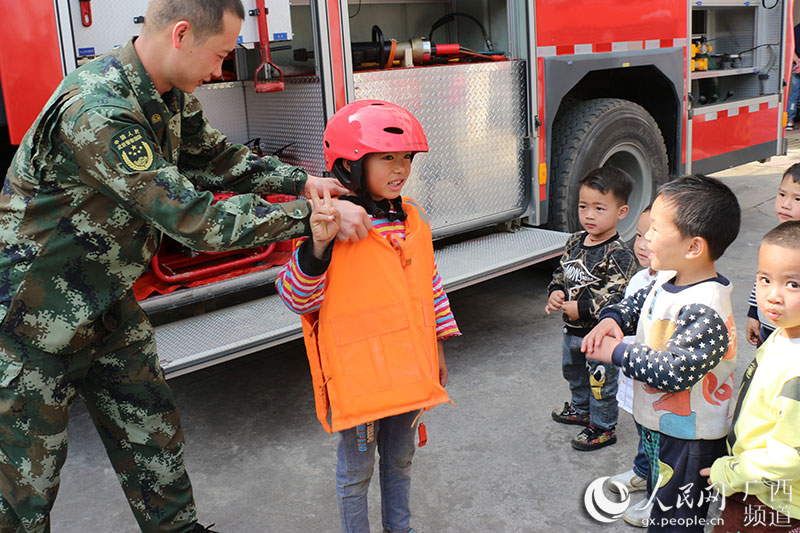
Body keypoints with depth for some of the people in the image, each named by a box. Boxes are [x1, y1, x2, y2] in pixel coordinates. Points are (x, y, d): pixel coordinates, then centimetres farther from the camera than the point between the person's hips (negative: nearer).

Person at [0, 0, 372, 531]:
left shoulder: (169, 94, -3)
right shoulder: (95, 113, -33)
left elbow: (212, 156, 14)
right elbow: (196, 220, -33)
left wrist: (300, 180, 3)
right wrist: (313, 215, -28)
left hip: (107, 302, 8)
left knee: (154, 433, 16)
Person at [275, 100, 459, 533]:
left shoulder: (413, 220, 3)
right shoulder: (331, 225, -17)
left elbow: (430, 284, 13)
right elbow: (297, 299, -17)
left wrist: (438, 347, 14)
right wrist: (318, 246, -33)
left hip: (407, 367, 6)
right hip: (356, 374, -6)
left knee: (399, 460, 24)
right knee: (357, 469, 12)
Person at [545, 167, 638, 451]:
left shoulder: (617, 254, -23)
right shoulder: (575, 242, 1)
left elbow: (616, 298, -27)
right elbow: (561, 271, 13)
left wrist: (581, 308, -25)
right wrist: (556, 292, -7)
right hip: (573, 329, 8)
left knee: (600, 380, 7)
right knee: (573, 369, 27)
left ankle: (602, 427, 27)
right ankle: (580, 409, 51)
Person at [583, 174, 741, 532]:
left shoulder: (704, 309, -30)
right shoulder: (669, 280, -1)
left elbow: (676, 371, -32)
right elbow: (639, 302, 16)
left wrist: (618, 352, -22)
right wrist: (612, 319, -5)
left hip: (689, 439, -9)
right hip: (662, 424, 9)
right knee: (659, 494, 30)